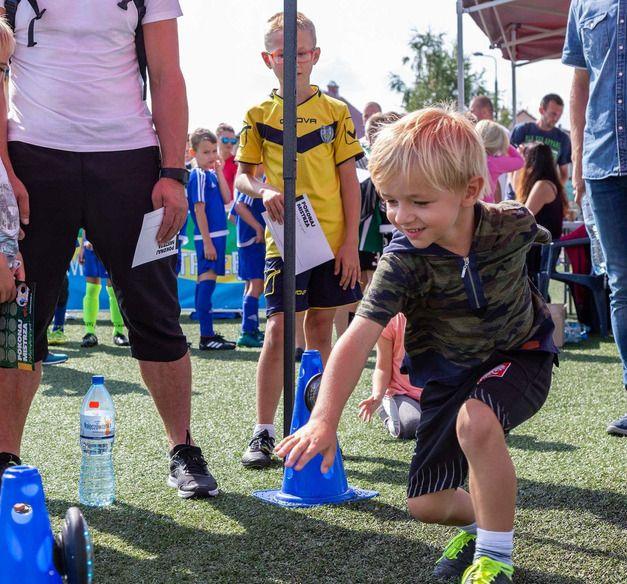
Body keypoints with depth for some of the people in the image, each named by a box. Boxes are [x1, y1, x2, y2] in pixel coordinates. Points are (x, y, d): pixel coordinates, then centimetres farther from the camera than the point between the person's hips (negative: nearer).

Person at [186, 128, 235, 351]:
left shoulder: (211, 174, 14)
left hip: (217, 235, 9)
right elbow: (199, 210, -16)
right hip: (207, 237, -9)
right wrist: (207, 242, -20)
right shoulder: (198, 176, -12)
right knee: (207, 282, -9)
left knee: (205, 282, 13)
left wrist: (219, 172, -1)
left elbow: (226, 199, 4)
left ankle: (208, 333, 21)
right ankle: (206, 337, -9)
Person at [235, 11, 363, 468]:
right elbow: (242, 176, 7)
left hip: (332, 240, 1)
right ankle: (264, 432, 0)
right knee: (279, 330, -6)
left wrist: (351, 241, -2)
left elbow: (349, 179, 5)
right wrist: (263, 190, -17)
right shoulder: (259, 115, 4)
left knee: (320, 330, 9)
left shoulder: (335, 112, 5)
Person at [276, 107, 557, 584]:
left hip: (520, 354, -2)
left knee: (475, 421, -36)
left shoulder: (512, 224, -22)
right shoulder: (402, 262, -26)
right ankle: (480, 522, 37)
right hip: (447, 376, 2)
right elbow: (359, 337, -37)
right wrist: (325, 418, -49)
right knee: (426, 505, 1)